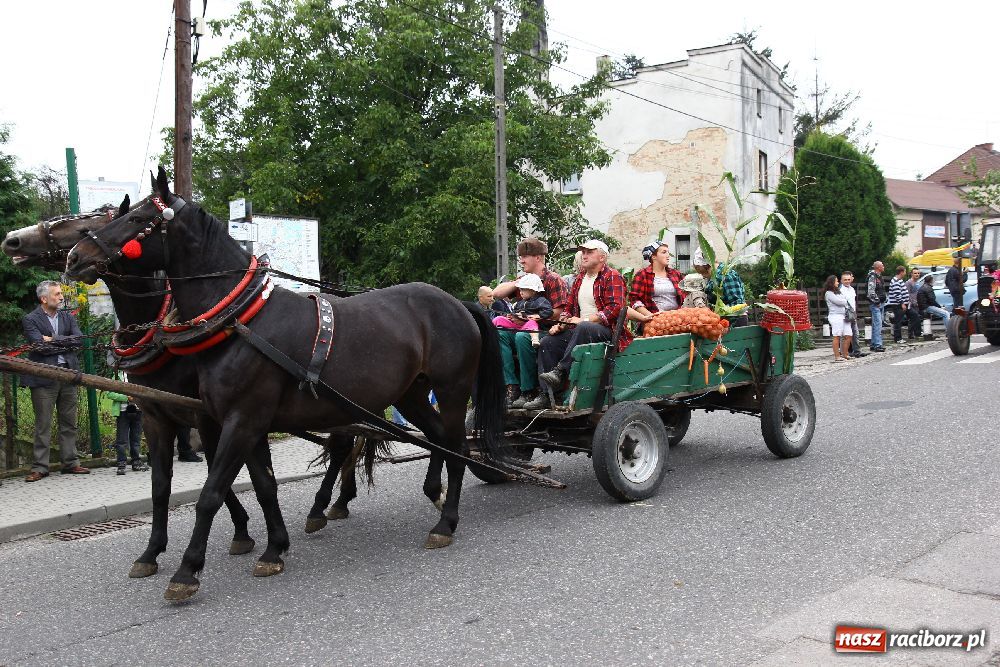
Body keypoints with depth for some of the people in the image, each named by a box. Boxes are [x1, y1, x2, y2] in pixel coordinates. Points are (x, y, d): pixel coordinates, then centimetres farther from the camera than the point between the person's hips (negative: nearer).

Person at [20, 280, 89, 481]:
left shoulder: (68, 317, 13)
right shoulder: (31, 320, -2)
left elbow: (79, 340, -1)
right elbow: (40, 345, -15)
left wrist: (53, 340, -9)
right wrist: (65, 343, -7)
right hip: (44, 377, -5)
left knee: (69, 423, 9)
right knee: (43, 425, 0)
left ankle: (70, 463, 17)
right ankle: (40, 467, 6)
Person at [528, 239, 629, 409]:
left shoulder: (612, 277, -3)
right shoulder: (580, 278, 21)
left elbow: (615, 308, -16)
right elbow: (570, 308, 25)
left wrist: (585, 320, -21)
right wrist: (561, 324, 3)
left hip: (607, 330, -7)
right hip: (579, 330, 7)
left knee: (583, 328, -39)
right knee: (548, 343, -12)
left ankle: (560, 372, -39)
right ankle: (546, 395, -20)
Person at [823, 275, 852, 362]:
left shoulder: (838, 292, 23)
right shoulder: (828, 293, -4)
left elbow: (845, 300, 20)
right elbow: (838, 302, -10)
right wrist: (845, 302, 9)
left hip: (844, 315, 8)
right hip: (835, 316, -8)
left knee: (848, 336, 3)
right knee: (837, 336, -8)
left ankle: (844, 355, 13)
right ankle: (837, 356, -5)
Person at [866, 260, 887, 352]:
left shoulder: (879, 276, 18)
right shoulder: (872, 277, -13)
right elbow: (871, 291, -21)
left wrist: (883, 301, 20)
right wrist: (876, 301, -20)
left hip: (881, 303, 10)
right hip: (875, 304, -10)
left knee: (876, 324, 11)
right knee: (877, 324, -14)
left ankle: (874, 344, 16)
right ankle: (878, 345, -17)